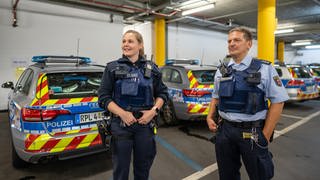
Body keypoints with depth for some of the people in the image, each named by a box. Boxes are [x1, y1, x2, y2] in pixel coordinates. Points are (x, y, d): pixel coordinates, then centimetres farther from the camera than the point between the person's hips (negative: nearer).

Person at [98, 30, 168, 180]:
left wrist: (154, 110, -8)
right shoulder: (113, 68, -2)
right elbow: (103, 97, -4)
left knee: (143, 167, 17)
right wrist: (122, 113, -16)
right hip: (121, 125, -1)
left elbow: (162, 93, 9)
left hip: (145, 124, 2)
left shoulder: (151, 68, 3)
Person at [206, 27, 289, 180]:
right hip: (224, 130, 3)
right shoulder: (221, 70, 6)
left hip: (252, 133, -3)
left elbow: (277, 101, -5)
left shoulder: (264, 69, -5)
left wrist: (265, 136, -8)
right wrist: (210, 117, 1)